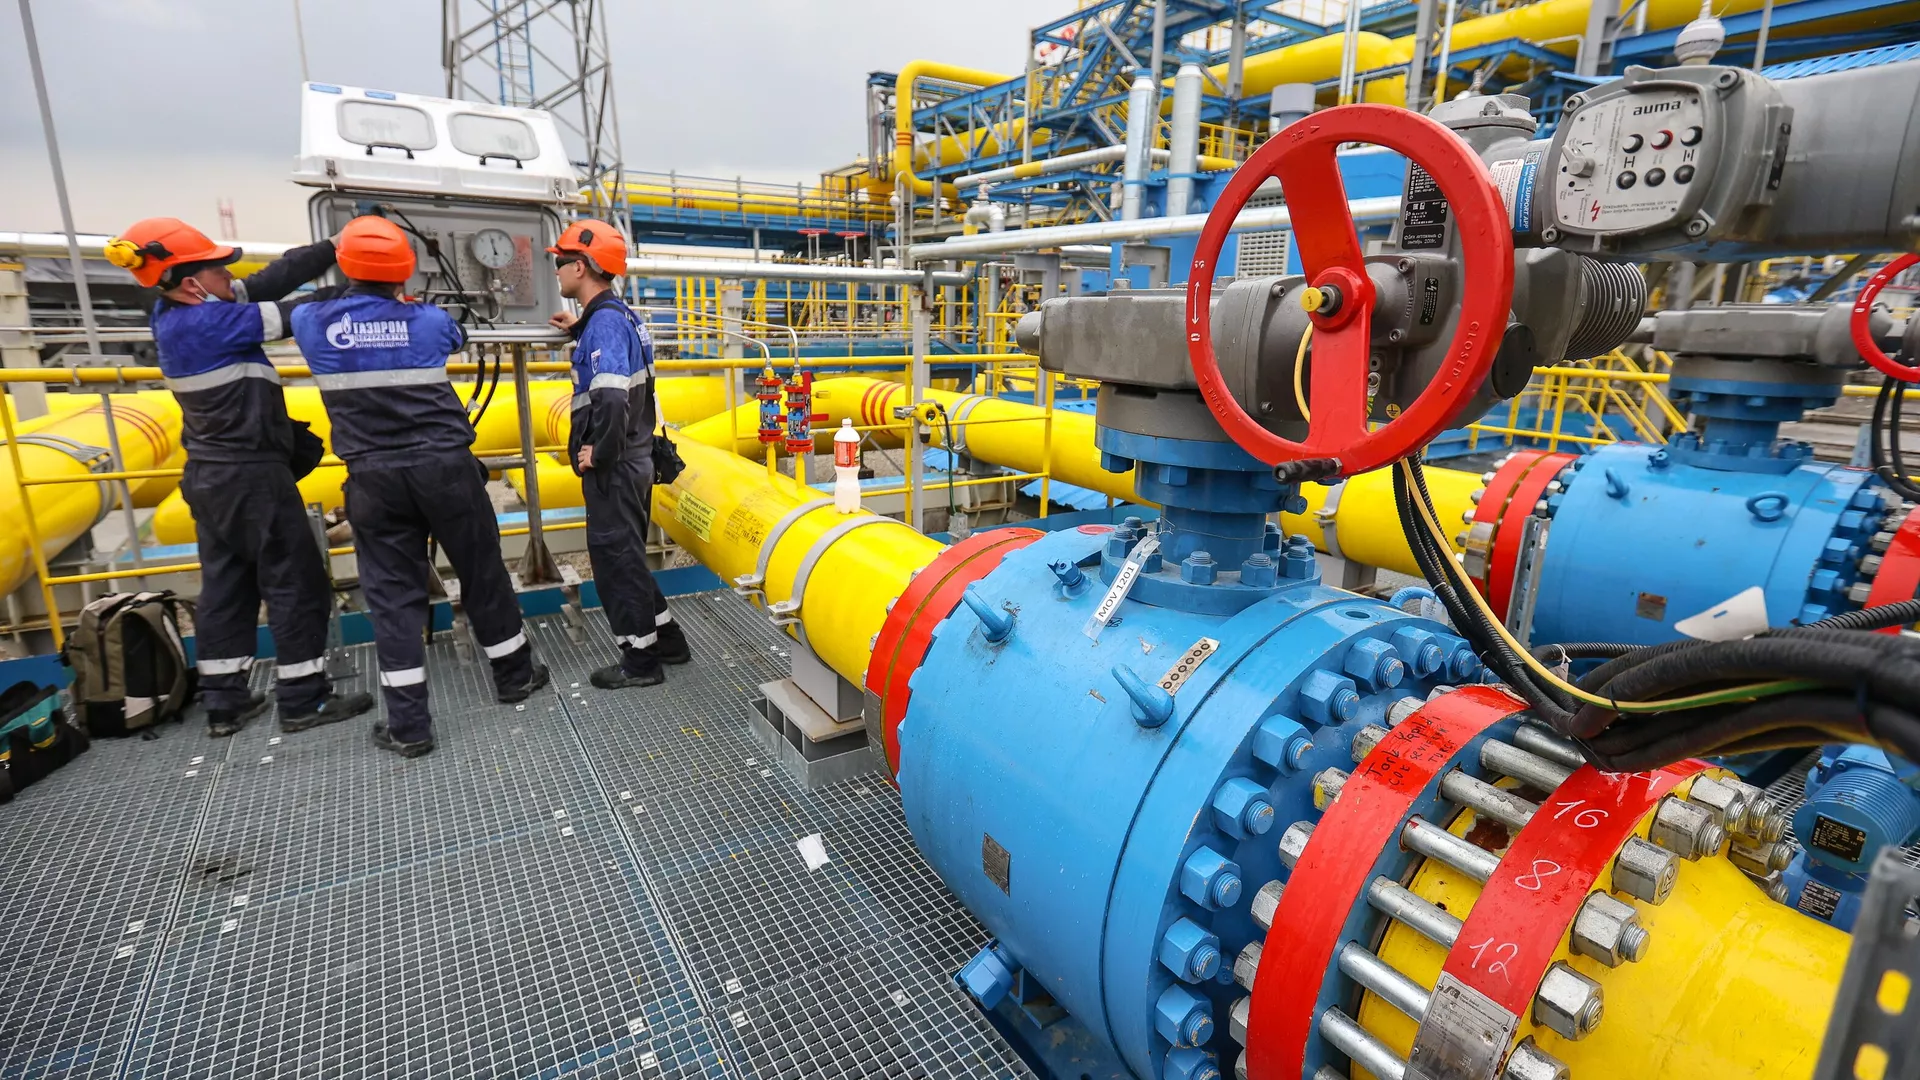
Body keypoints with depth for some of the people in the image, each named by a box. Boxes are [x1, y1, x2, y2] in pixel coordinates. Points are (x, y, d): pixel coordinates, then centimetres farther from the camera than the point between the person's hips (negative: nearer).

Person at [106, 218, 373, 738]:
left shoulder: (174, 315, 6)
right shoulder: (208, 321, -19)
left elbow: (269, 281, 1)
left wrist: (333, 248, -3)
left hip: (211, 476, 9)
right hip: (251, 476, -9)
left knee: (225, 586, 13)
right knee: (296, 582, 0)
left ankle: (224, 701, 21)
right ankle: (303, 700, 7)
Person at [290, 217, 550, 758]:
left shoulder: (314, 323, -1)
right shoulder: (428, 321, -3)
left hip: (374, 479, 1)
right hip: (445, 468, -1)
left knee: (392, 593, 5)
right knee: (482, 574, 11)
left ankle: (408, 724, 8)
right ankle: (515, 676, 26)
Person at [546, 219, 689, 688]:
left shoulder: (604, 321, -18)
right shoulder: (618, 315, 11)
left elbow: (612, 397, -31)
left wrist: (599, 453, -20)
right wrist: (580, 330, 24)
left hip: (614, 468, -10)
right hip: (631, 461, 10)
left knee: (615, 557, 0)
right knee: (624, 555, 19)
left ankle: (641, 660, 12)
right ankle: (665, 638, 28)